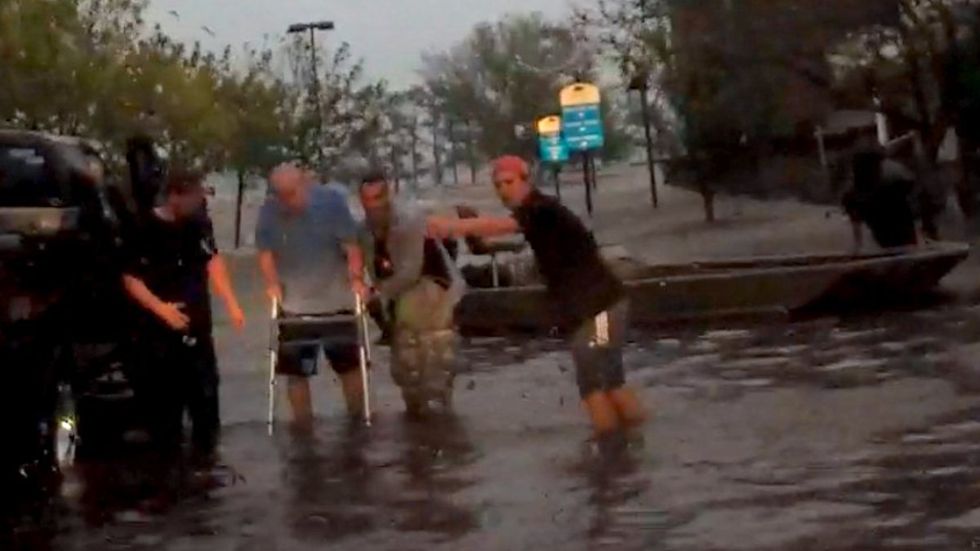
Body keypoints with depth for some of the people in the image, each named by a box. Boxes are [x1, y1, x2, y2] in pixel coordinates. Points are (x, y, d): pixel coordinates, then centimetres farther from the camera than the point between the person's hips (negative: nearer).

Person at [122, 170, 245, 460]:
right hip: (161, 331, -5)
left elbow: (212, 260, 12)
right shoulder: (148, 231, -15)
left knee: (206, 393, 11)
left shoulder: (199, 223, 1)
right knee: (165, 398, 3)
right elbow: (130, 279, -14)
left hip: (198, 326, 5)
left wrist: (231, 303, 7)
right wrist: (161, 308, -25)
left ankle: (206, 455, 24)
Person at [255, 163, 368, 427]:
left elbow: (350, 244, -9)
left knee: (350, 363, 11)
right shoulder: (269, 211, -9)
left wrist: (356, 278, -18)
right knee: (296, 369, 5)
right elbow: (266, 252, 1)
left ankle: (358, 416, 26)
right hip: (293, 304, 1)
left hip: (336, 300, -1)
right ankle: (303, 425, 16)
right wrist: (273, 284, -11)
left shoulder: (331, 200, -13)